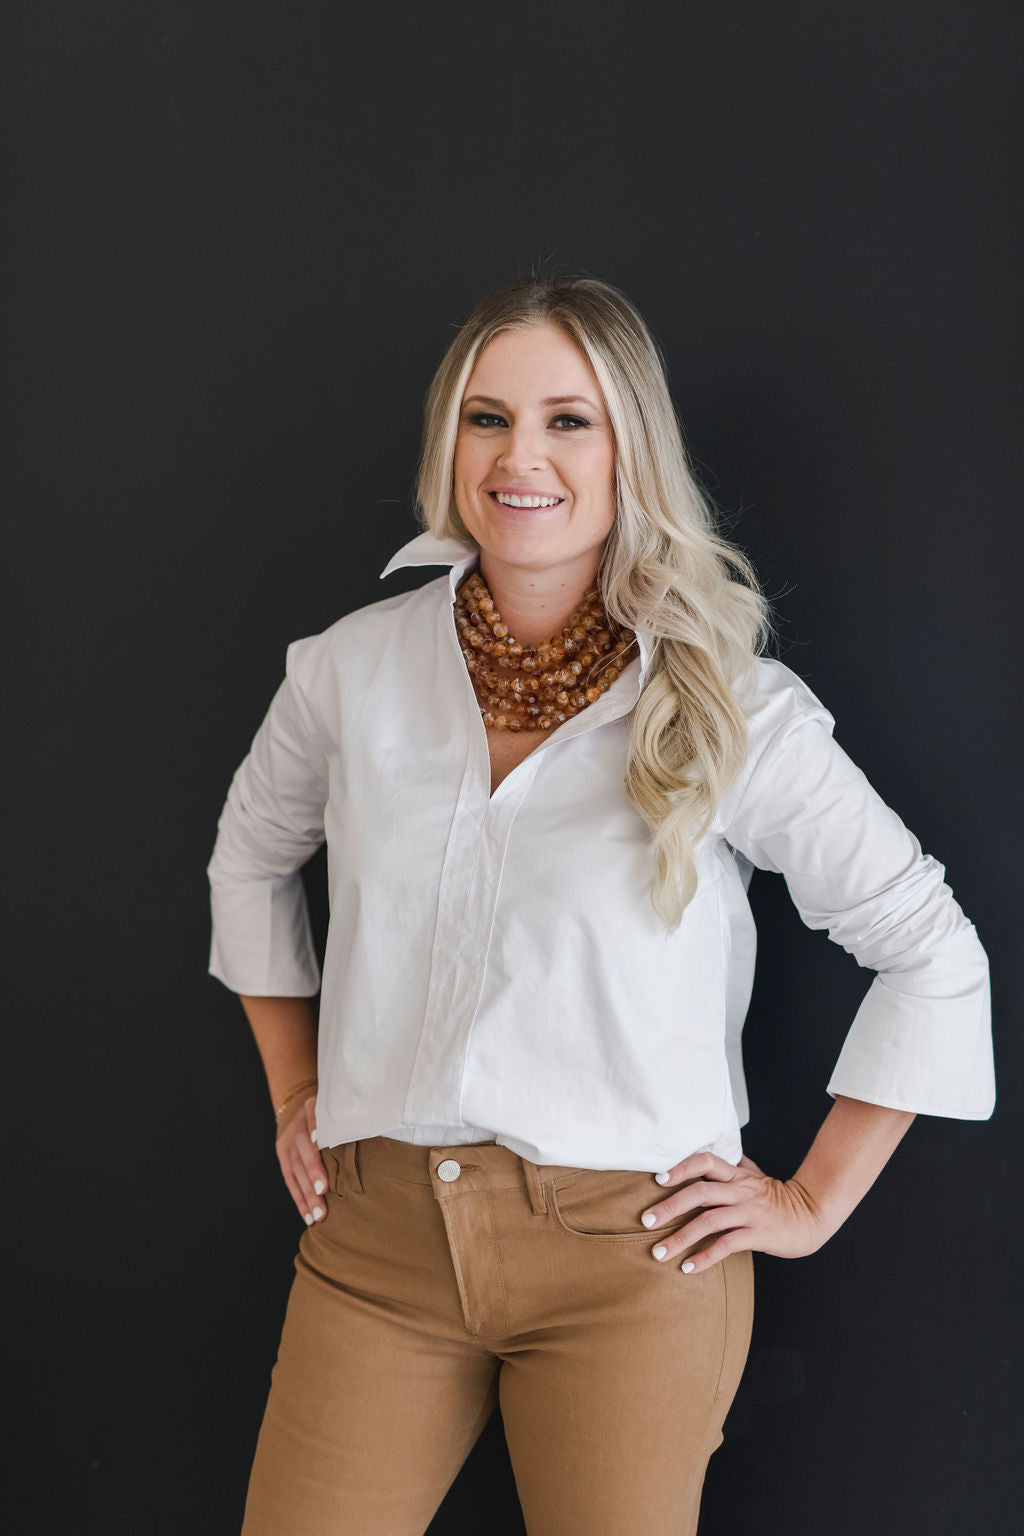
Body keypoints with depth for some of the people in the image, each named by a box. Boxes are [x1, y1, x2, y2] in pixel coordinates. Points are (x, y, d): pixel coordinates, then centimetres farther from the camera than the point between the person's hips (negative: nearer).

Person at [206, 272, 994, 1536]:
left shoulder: (732, 707, -7)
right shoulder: (355, 666, 1)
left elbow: (934, 958, -1)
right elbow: (250, 859, 20)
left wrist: (812, 1202, -1)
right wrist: (295, 1094, 16)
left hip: (630, 1255, -2)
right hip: (377, 1238, 3)